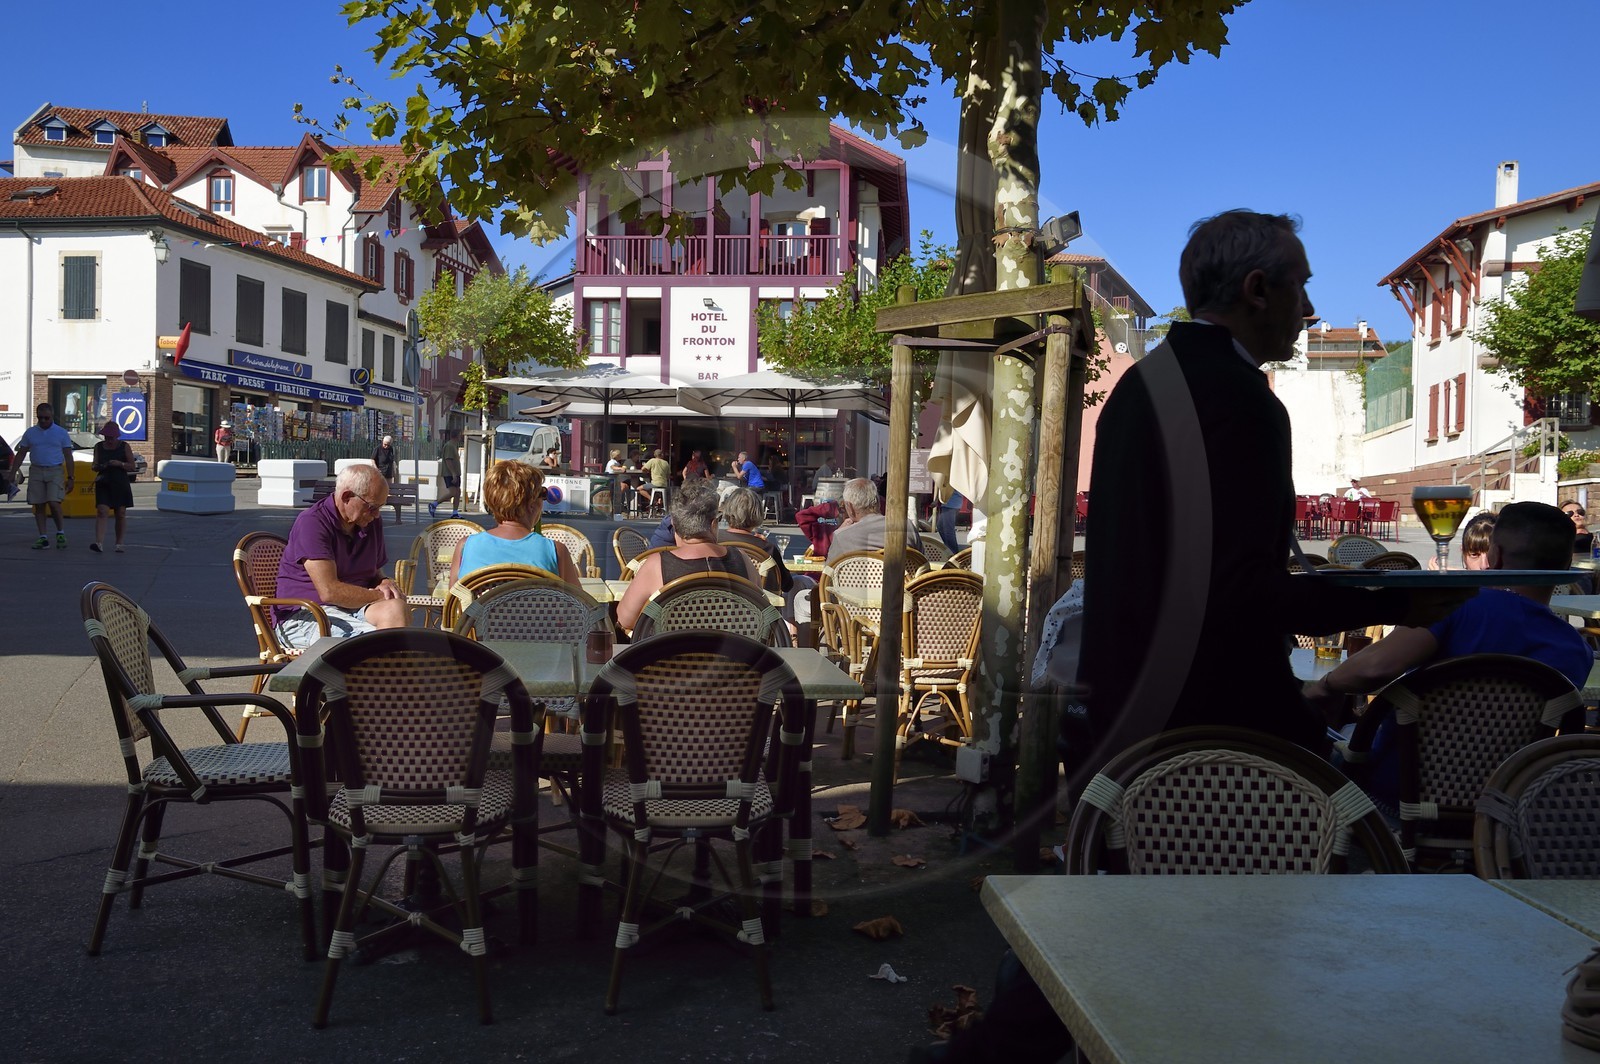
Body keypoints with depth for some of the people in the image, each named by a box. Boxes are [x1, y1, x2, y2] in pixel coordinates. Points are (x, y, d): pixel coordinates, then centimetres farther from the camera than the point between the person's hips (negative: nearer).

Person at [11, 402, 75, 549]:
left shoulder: (62, 433, 3)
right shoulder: (30, 433, 8)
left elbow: (68, 456, 3)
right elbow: (21, 454, 12)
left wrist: (70, 478, -2)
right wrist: (12, 474, 5)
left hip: (55, 471, -3)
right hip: (36, 471, 3)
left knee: (53, 503, -16)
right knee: (38, 506, 2)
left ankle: (60, 533, 3)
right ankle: (43, 538, 7)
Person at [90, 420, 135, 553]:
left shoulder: (124, 446, 2)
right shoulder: (99, 447, 9)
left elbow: (132, 467, 0)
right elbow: (95, 466, 12)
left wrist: (120, 464, -18)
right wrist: (100, 466, -11)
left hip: (120, 484, -1)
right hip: (103, 484, 1)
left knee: (120, 514, 3)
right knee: (101, 512, -12)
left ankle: (119, 544, 14)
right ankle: (99, 543, -22)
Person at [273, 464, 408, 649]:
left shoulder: (372, 523, 15)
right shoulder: (312, 523, -10)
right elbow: (329, 591, -19)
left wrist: (385, 583, 3)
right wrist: (379, 596, -8)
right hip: (302, 617, -6)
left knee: (394, 610, -30)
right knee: (376, 639, -36)